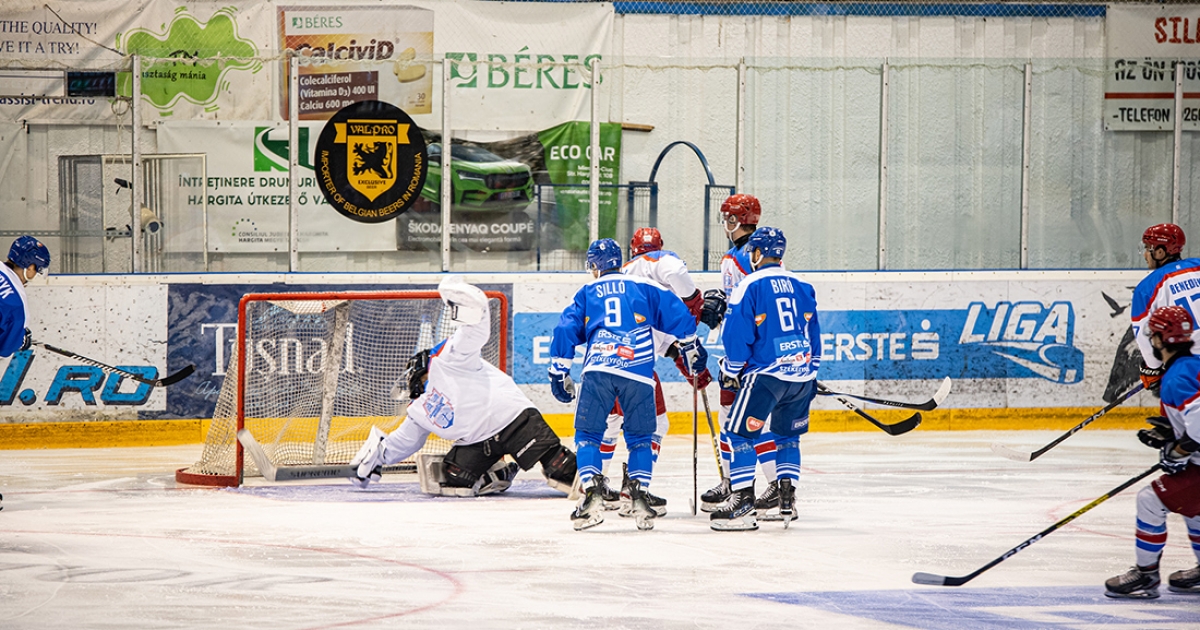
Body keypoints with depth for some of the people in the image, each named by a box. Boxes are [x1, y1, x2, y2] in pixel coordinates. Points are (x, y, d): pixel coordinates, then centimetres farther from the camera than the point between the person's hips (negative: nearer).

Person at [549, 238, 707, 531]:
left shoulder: (586, 293, 19)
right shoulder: (644, 287, 19)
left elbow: (566, 331, 13)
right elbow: (676, 314, 14)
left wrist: (558, 373, 17)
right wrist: (691, 346, 26)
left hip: (598, 371, -1)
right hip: (639, 372, 1)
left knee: (587, 434, 9)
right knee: (640, 437, 15)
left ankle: (592, 495, -8)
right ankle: (639, 499, 2)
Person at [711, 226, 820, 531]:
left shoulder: (750, 286, -6)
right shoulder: (803, 287, 12)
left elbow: (737, 335, -8)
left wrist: (730, 371, 6)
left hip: (766, 374, -6)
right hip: (803, 375, 6)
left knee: (739, 434, -1)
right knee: (787, 435, 21)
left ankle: (743, 501, -10)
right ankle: (787, 500, 15)